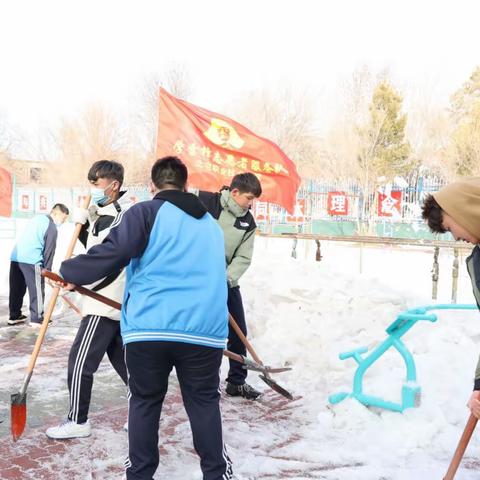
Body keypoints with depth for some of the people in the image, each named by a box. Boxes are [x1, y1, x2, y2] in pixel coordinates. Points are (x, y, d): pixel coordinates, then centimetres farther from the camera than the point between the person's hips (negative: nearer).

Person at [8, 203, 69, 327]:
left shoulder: (38, 218, 20)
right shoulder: (52, 227, -5)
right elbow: (49, 251, -7)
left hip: (15, 257, 9)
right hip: (31, 260, -9)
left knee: (17, 289, 14)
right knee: (37, 290, 0)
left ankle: (14, 316, 23)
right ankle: (37, 319, 2)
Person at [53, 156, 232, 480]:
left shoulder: (147, 212, 1)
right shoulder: (211, 225, 20)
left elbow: (111, 254, -8)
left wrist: (67, 272, 6)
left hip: (149, 329, -3)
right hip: (204, 329, 3)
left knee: (145, 401, 15)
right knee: (204, 402, 16)